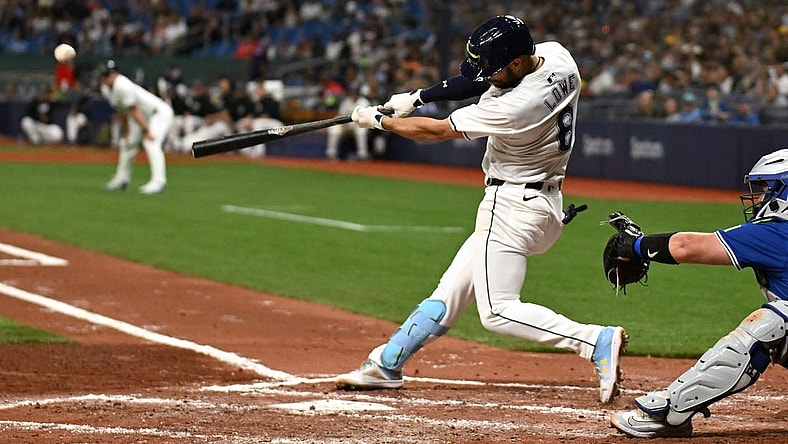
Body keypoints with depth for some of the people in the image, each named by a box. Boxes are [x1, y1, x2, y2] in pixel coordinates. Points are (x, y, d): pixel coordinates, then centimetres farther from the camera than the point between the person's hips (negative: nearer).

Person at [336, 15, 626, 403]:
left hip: (513, 207, -10)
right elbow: (479, 81, 11)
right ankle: (385, 365, 24)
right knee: (450, 293, 15)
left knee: (498, 312, -11)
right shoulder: (555, 55, -4)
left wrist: (378, 120, -2)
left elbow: (437, 131, -15)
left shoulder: (516, 108, -28)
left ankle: (597, 342, -18)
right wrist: (418, 96, 3)